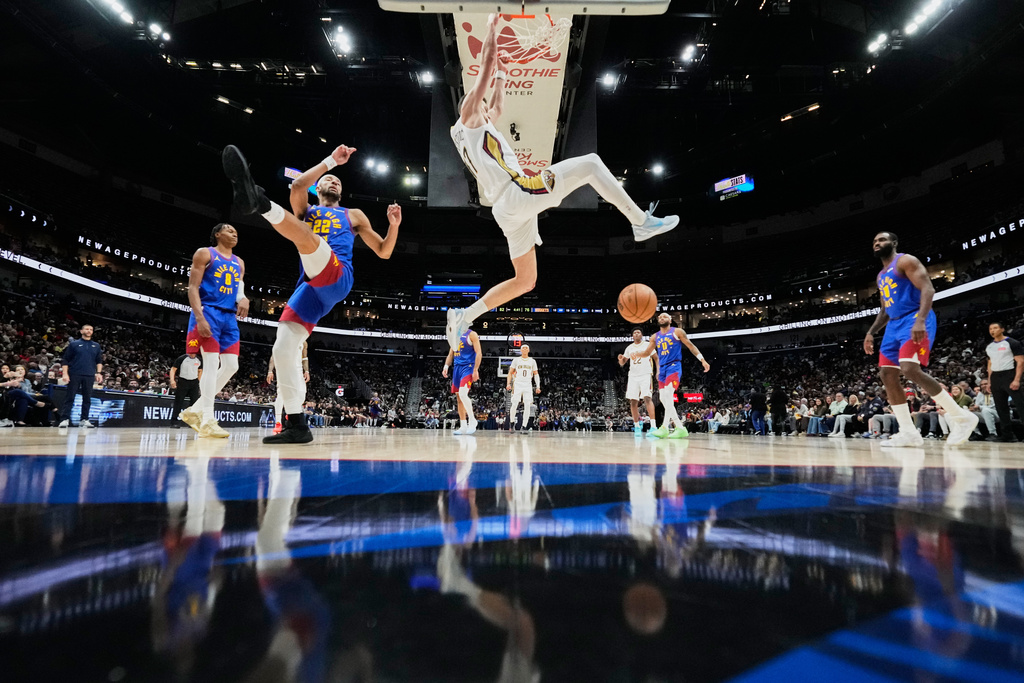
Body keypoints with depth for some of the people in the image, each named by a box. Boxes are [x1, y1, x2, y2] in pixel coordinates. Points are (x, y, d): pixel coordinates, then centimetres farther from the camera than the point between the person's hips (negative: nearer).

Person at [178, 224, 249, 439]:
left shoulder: (239, 263, 20)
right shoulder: (204, 254, 2)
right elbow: (193, 287, -6)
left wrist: (243, 299, -4)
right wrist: (199, 317, -19)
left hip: (230, 317, 7)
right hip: (208, 312, -7)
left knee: (231, 366, 1)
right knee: (212, 364, -12)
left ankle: (195, 410, 13)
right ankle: (207, 419, -9)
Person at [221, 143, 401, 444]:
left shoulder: (353, 215, 28)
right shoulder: (305, 210, 30)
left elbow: (383, 252, 23)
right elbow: (297, 186, 5)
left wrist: (394, 226, 5)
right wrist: (330, 160, 9)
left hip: (337, 277, -3)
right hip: (310, 287, 3)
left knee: (304, 235, -31)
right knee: (283, 350, -11)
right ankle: (296, 425, -7)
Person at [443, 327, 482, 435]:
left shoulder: (471, 335, -5)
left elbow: (479, 353, -11)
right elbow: (451, 354, 21)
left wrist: (475, 370, -18)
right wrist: (446, 366, 4)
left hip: (468, 367, -8)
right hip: (457, 367, 8)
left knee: (463, 394, -24)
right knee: (459, 398, 7)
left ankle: (472, 421, -14)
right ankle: (463, 427, 11)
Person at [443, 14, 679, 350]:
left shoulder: (478, 127, 30)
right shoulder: (469, 118, 8)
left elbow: (497, 108, 48)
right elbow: (486, 62, 5)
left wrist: (501, 75, 50)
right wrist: (492, 27, 17)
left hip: (510, 211, 9)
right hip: (517, 194, -9)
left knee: (525, 281, 12)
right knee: (590, 164, -8)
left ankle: (462, 317, 8)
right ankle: (642, 222, -9)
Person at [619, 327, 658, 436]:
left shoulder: (647, 345, 4)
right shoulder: (629, 348, 14)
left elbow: (655, 358, 4)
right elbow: (622, 363, 15)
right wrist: (620, 359, -8)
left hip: (645, 375, -4)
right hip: (633, 376, 4)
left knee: (647, 397, -19)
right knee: (633, 401, 0)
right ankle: (637, 425, 12)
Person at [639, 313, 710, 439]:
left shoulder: (677, 331, 2)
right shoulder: (655, 337, 16)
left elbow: (690, 346, 2)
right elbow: (647, 353, 18)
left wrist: (702, 360, -7)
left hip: (674, 366, -7)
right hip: (662, 368, 7)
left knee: (668, 394, -24)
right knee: (663, 399, 1)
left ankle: (664, 427, -29)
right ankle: (680, 428, 7)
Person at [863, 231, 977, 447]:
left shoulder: (905, 261, -3)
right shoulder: (881, 276, 23)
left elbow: (928, 289, -16)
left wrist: (920, 320, -29)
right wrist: (871, 332, 17)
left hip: (914, 320, -9)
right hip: (895, 325, 9)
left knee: (910, 369, -25)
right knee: (887, 374, -1)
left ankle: (961, 417, -11)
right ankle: (908, 432, 1)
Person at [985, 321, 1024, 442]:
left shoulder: (1012, 343, -4)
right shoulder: (989, 347, 15)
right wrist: (989, 381, 13)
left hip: (1009, 375, -6)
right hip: (995, 378, 7)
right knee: (1001, 407, 7)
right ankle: (1007, 434, 12)